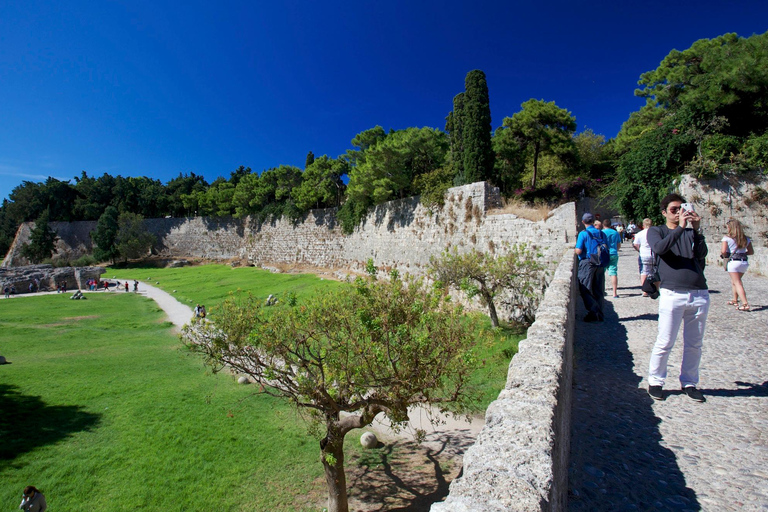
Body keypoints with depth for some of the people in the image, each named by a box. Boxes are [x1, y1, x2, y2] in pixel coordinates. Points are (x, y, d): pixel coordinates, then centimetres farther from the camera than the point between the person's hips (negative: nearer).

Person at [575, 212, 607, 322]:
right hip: (600, 264, 5)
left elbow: (578, 251, -15)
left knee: (585, 290, 2)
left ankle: (593, 312, -7)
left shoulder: (583, 234, -11)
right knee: (598, 291, 12)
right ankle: (599, 315, 17)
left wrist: (576, 247, 5)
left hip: (587, 263, -5)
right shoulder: (601, 233, 5)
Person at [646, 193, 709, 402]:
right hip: (672, 294, -4)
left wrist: (696, 229, -13)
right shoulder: (656, 231, 8)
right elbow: (660, 248, -14)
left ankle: (689, 383, 23)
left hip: (700, 294, 4)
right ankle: (655, 381, 11)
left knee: (694, 344, 9)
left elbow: (702, 254, -2)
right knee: (665, 343, -3)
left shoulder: (691, 232, 15)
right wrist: (680, 227, -18)